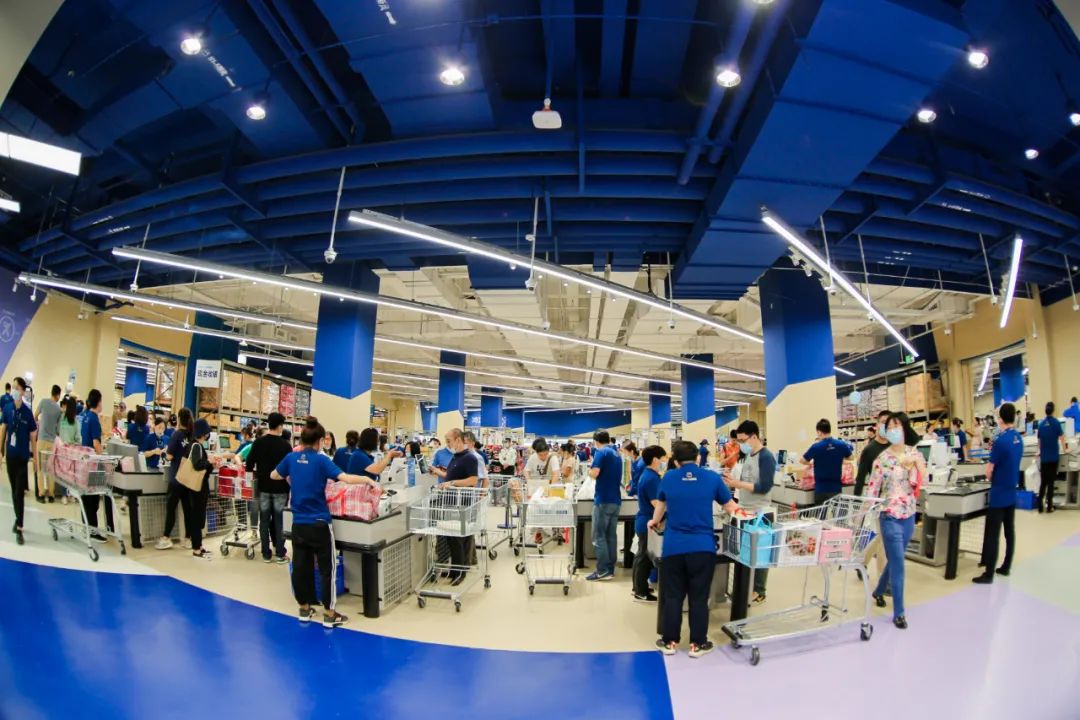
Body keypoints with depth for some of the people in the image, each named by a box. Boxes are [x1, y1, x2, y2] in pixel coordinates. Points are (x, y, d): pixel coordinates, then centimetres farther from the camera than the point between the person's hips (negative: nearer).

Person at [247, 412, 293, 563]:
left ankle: (266, 554, 14)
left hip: (263, 487, 2)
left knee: (264, 520, 9)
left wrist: (258, 472, 16)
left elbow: (248, 466, -3)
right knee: (278, 521, 6)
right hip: (280, 488, -2)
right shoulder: (285, 444, -11)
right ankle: (280, 554, 9)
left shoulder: (258, 442, -4)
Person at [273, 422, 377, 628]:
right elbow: (345, 478, -25)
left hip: (298, 523, 5)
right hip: (319, 523, -5)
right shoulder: (321, 460, -13)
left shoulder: (291, 458, 1)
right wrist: (367, 480, -11)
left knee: (300, 567, 14)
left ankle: (304, 609, 25)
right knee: (327, 568, 4)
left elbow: (274, 476, 19)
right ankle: (329, 614, 8)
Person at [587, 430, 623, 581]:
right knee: (611, 535, 10)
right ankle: (610, 569, 14)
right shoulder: (617, 454, 16)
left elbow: (594, 473, -19)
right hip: (616, 499, 8)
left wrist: (589, 471, 1)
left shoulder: (601, 452, -9)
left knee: (599, 536, -2)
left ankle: (602, 571, -2)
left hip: (603, 500, -8)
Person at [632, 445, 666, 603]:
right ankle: (641, 592, 9)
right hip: (648, 522, -10)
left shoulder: (647, 474, 9)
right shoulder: (651, 478, -23)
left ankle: (638, 587, 30)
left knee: (642, 555, 19)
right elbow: (657, 504, -25)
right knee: (645, 557, 0)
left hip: (644, 521, 10)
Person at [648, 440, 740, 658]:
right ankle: (698, 644, 20)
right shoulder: (712, 477, -2)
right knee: (699, 597, 11)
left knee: (672, 596, 12)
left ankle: (669, 642, 22)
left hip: (673, 547, 1)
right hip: (703, 546, -1)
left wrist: (654, 521, 41)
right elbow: (731, 507, 9)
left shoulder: (668, 478, 2)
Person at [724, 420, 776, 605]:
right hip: (744, 511, 8)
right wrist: (732, 481, -2)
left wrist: (737, 484, -26)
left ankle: (759, 592, 17)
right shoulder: (748, 456, 9)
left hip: (759, 514, -8)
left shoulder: (766, 457, -16)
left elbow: (764, 487, -22)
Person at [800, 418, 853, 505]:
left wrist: (811, 463, 23)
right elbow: (849, 457, 17)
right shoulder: (842, 445, -5)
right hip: (836, 488, 3)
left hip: (821, 488, -3)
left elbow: (803, 461, 1)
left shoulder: (816, 447, -15)